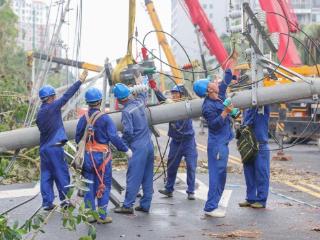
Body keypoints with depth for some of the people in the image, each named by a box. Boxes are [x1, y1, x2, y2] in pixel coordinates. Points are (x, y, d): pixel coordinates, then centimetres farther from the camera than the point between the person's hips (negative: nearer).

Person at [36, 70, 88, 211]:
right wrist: (80, 81, -8)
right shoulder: (52, 107, -10)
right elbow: (67, 96, -11)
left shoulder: (40, 113, 10)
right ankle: (64, 200, 5)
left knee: (46, 175, 8)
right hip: (54, 147, -7)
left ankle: (47, 203, 9)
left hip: (43, 148, 7)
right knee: (61, 174, 2)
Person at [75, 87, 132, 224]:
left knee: (89, 186, 11)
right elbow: (114, 137, -11)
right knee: (104, 186, 5)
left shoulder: (83, 119, 1)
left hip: (87, 156, 4)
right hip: (102, 156, -4)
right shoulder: (105, 119, -10)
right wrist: (126, 149, -1)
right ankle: (102, 216, 5)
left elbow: (77, 138, 7)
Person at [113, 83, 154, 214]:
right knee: (147, 177, 11)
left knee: (133, 177, -3)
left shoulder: (127, 111, -14)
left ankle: (127, 205, 1)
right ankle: (145, 205, 17)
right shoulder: (139, 102, 6)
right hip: (149, 145, 8)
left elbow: (128, 131, -18)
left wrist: (122, 143, -1)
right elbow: (143, 94, 30)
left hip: (138, 148, -7)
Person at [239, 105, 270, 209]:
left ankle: (261, 200, 7)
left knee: (261, 174, -1)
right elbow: (245, 123, 10)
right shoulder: (247, 108, 9)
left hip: (261, 147, -5)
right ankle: (250, 199, 20)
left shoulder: (264, 106, -4)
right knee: (249, 174, 10)